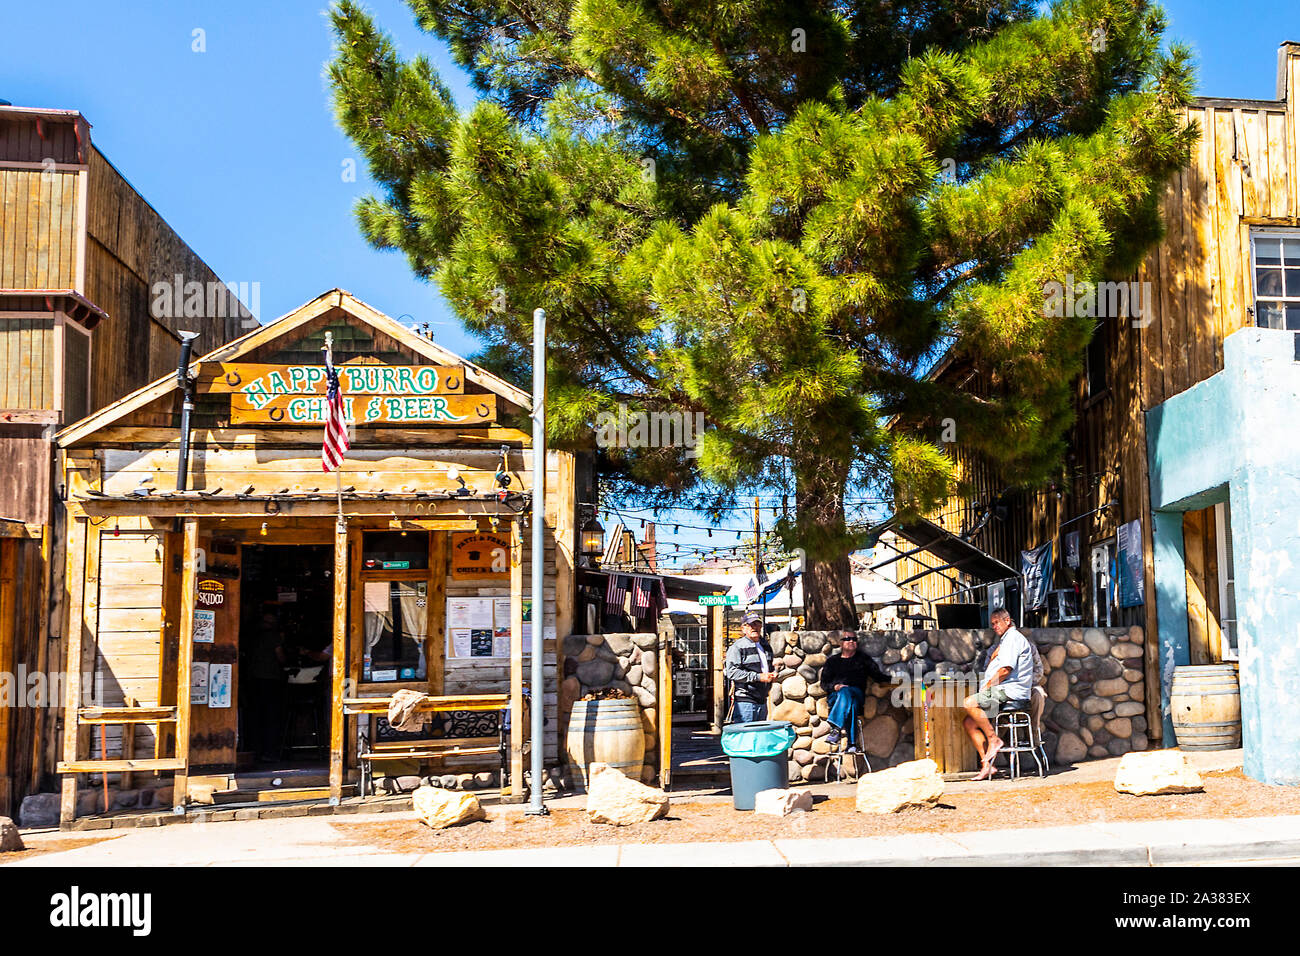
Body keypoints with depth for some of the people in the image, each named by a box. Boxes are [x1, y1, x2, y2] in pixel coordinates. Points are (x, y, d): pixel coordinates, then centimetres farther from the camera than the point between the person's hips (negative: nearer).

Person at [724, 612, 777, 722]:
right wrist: (758, 677, -19)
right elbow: (732, 672, -19)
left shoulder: (765, 645, 18)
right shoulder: (737, 647, -9)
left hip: (762, 700, 8)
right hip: (744, 700, -8)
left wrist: (773, 673, 10)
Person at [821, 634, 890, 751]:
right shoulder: (833, 661, 24)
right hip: (836, 695, 0)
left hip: (857, 694, 0)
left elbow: (877, 675, 15)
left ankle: (836, 729, -50)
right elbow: (824, 682, 16)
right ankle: (852, 743, -48)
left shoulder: (863, 658, 24)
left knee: (846, 692, -38)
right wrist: (834, 687, -6)